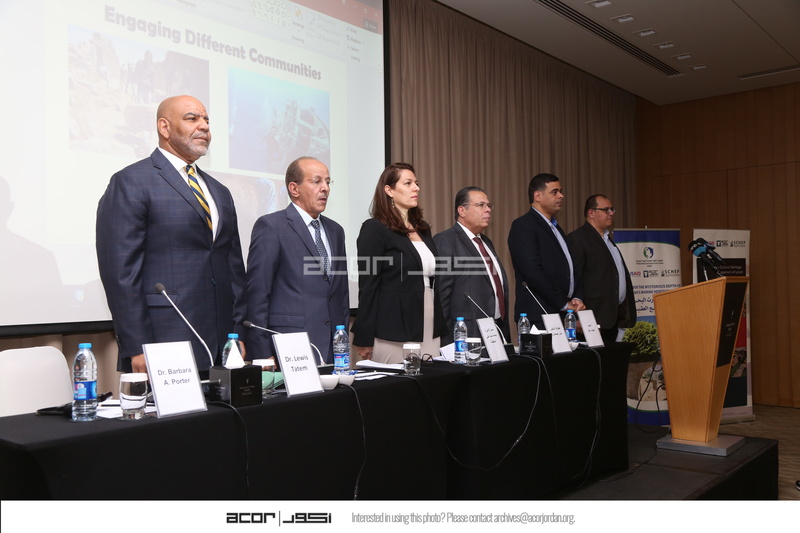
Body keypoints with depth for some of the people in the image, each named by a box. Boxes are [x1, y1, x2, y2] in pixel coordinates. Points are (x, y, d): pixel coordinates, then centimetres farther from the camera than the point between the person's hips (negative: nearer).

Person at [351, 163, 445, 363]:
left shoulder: (423, 229, 15)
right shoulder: (374, 229, -6)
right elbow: (368, 287, -9)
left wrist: (441, 329, 16)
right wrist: (364, 339, -12)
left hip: (430, 333, 7)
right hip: (394, 334, -7)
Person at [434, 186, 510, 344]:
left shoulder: (486, 242, 19)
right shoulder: (445, 241, -9)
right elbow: (441, 295, -15)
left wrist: (506, 335, 16)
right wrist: (446, 342, -17)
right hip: (467, 336, -8)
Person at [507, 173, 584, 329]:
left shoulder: (556, 228, 20)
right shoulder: (522, 226, -8)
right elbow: (533, 273, -17)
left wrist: (577, 298, 4)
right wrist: (564, 304, -12)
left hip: (564, 316, 8)